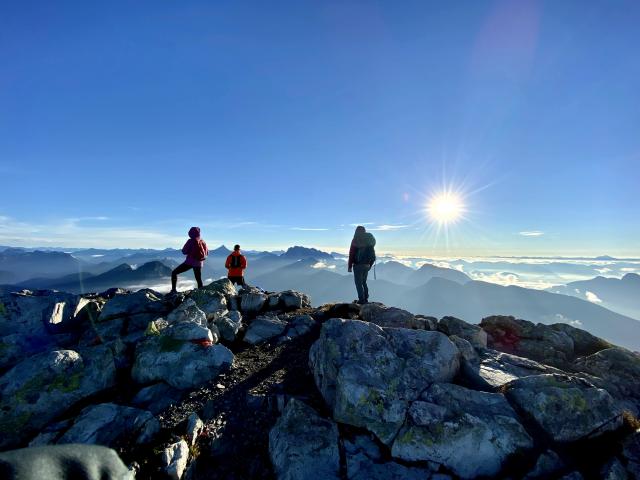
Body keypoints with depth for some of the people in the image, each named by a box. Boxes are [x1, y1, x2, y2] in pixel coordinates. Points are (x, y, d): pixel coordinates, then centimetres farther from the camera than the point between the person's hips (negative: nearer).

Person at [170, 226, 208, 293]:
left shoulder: (191, 241, -9)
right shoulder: (203, 242, 4)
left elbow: (184, 251, -6)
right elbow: (207, 252, 13)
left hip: (190, 262, -4)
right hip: (199, 263, 5)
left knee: (174, 273, 7)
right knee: (199, 279, 12)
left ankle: (173, 290, -2)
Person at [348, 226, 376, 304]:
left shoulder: (355, 241, -10)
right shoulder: (369, 241, 6)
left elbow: (351, 254, -10)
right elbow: (373, 255, 9)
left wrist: (350, 266, -6)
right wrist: (370, 265, 16)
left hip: (358, 265, -6)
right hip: (366, 265, 6)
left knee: (359, 283, 2)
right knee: (364, 282, 19)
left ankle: (361, 299, 0)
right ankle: (365, 299, 21)